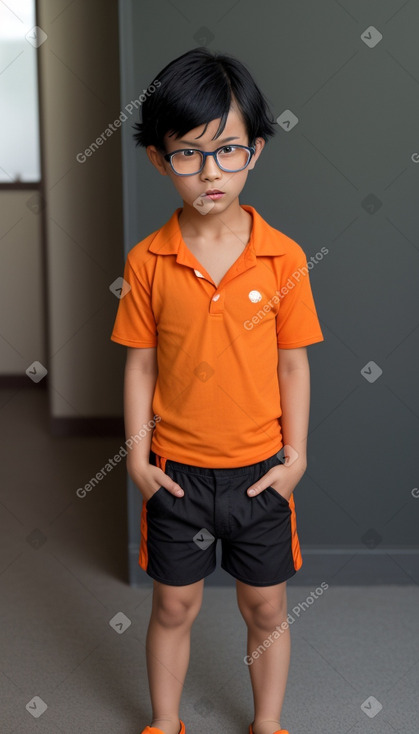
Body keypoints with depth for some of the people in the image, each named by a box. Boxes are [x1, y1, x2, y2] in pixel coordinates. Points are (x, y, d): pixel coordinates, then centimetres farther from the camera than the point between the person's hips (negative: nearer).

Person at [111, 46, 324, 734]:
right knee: (174, 606, 17)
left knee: (266, 609, 15)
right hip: (176, 471, 0)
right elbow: (141, 364, -2)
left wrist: (295, 457, -4)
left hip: (259, 470, 0)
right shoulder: (148, 261, -8)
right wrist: (138, 456, -5)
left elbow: (293, 364, -3)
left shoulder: (283, 257, -10)